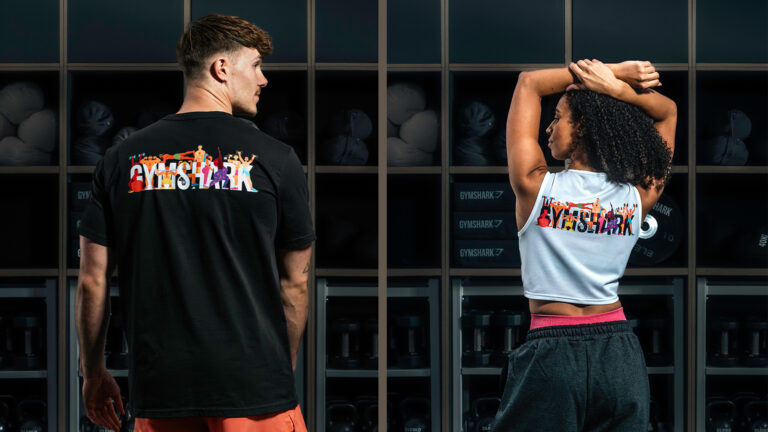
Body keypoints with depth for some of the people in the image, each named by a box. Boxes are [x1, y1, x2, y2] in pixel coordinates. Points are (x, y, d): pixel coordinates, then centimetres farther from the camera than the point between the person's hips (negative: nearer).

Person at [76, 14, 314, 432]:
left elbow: (92, 281, 6)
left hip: (160, 387, 3)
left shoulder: (121, 159, 4)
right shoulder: (273, 158, -2)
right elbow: (294, 282, 4)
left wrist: (93, 374, 18)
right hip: (253, 386, -3)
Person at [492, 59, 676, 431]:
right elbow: (668, 112, 10)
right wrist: (617, 88, -6)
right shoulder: (638, 198, -5)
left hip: (551, 355, -3)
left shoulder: (535, 188, -13)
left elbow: (529, 83, -2)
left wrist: (616, 72, -4)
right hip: (620, 352, 3)